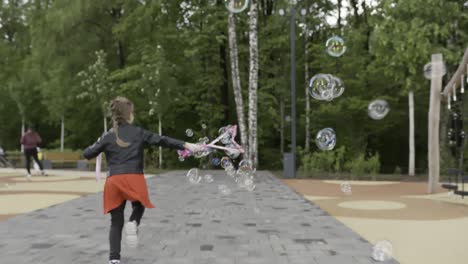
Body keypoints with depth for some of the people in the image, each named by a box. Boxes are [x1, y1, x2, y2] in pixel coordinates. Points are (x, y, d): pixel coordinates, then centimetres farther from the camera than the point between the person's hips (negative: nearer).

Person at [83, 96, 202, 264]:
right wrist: (185, 145, -3)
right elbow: (162, 140, 0)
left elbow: (87, 154, 15)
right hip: (134, 178, -1)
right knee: (139, 206, 27)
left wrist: (98, 144, 34)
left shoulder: (108, 137, 10)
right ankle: (133, 223, -7)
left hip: (114, 181, 2)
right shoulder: (138, 133, 7)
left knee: (116, 222, 13)